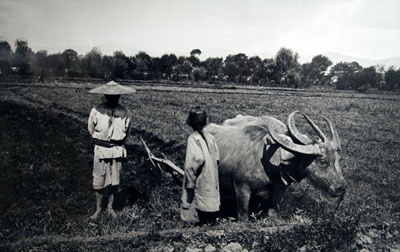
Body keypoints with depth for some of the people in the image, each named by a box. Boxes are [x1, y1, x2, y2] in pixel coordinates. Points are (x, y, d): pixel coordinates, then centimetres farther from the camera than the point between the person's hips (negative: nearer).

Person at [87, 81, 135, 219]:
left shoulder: (125, 112, -7)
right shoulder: (96, 111, -11)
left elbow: (127, 131, 7)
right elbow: (91, 129, 3)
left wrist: (117, 144, 4)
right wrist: (101, 142, 8)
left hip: (117, 150, 1)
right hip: (101, 150, -1)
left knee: (114, 180, 11)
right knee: (99, 180, 5)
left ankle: (110, 207, 29)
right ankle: (98, 208, 23)